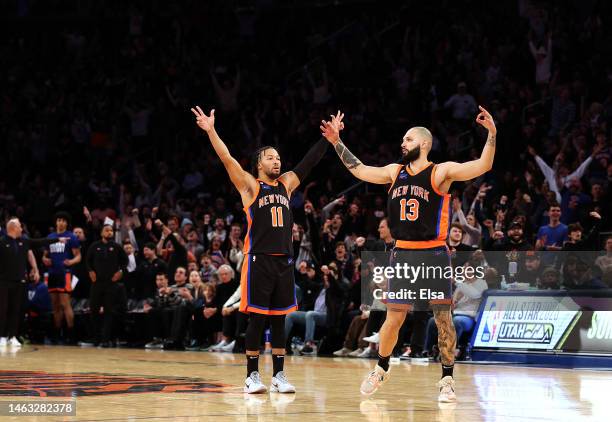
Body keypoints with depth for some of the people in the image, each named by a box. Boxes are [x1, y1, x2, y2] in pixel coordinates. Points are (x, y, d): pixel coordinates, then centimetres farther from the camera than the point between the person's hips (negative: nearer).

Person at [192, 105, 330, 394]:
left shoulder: (286, 184, 16)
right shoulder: (250, 186, 1)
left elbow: (310, 162, 19)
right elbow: (227, 159, -10)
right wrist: (211, 131, -20)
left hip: (284, 261, 5)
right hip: (259, 260, -5)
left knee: (279, 319, 7)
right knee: (257, 318, -3)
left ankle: (279, 375, 11)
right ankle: (252, 375, 4)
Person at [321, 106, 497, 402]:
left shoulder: (441, 172, -6)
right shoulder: (395, 172, 10)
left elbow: (483, 166, -17)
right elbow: (358, 169, 18)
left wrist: (492, 134, -30)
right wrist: (336, 142, 15)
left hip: (433, 255, -4)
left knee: (443, 318, -2)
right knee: (393, 319, 10)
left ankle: (447, 380, 5)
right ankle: (381, 369, 28)